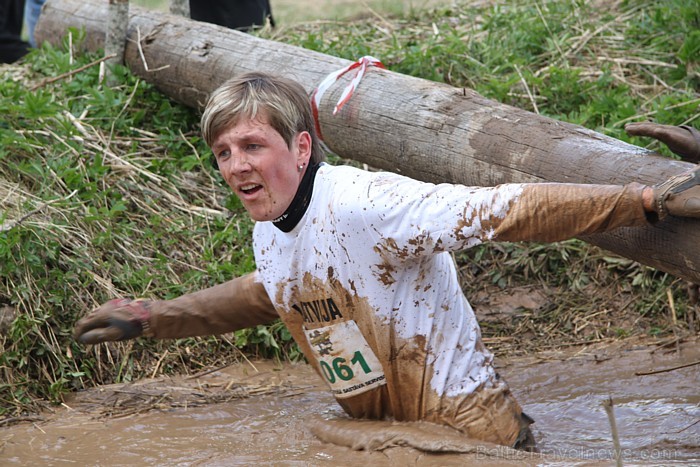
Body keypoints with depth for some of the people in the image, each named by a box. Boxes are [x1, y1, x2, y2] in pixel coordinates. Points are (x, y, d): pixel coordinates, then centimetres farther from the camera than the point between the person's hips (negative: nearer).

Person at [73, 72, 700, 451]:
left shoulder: (364, 204, -25)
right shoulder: (268, 234, 3)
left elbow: (510, 210, -30)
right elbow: (264, 294, 28)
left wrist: (650, 201, -36)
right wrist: (152, 317, 27)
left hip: (472, 433, -8)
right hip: (379, 435, 8)